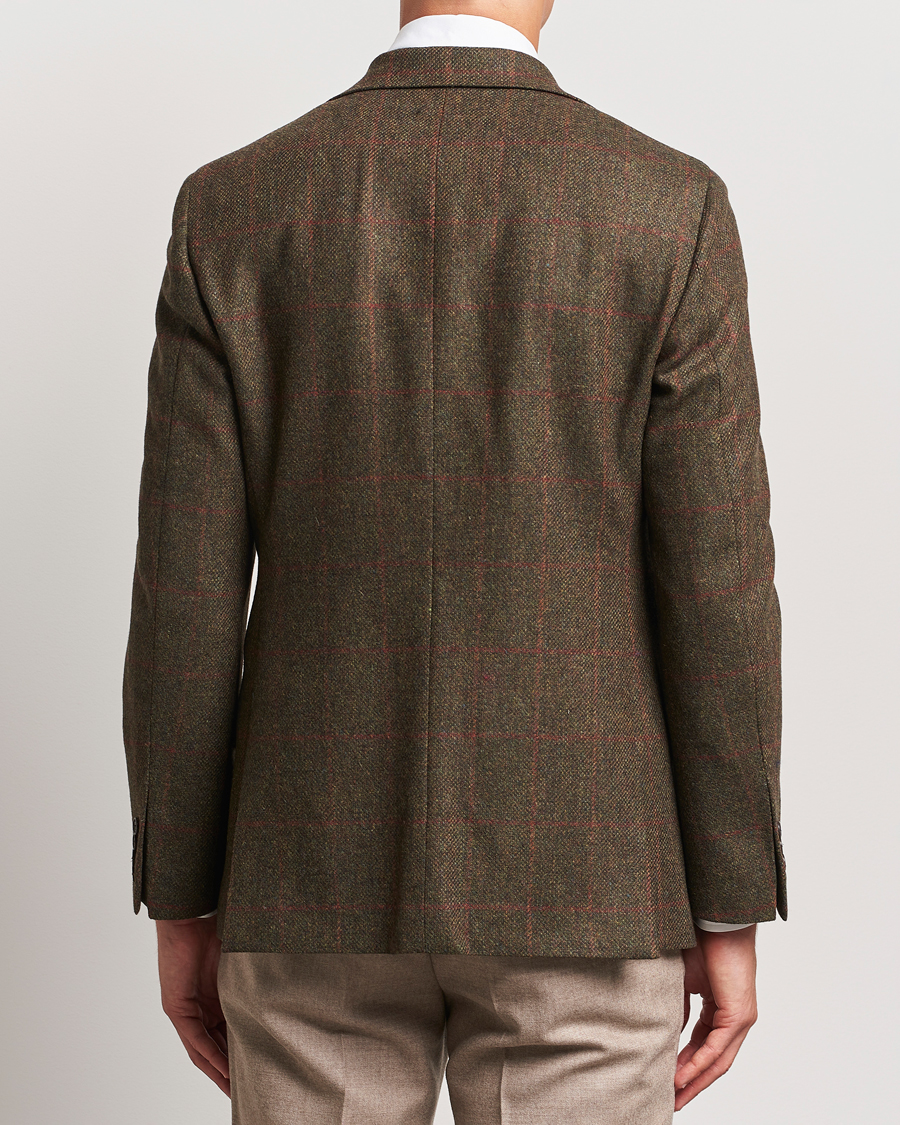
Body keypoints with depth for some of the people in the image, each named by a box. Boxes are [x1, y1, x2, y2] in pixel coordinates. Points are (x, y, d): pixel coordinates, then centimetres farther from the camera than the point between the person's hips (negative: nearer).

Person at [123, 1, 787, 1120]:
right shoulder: (673, 207, -7)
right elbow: (715, 585, -8)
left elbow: (185, 594, -4)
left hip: (321, 874, 2)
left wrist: (182, 905, 6)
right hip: (577, 880, -1)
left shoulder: (231, 209, -3)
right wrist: (730, 915, 2)